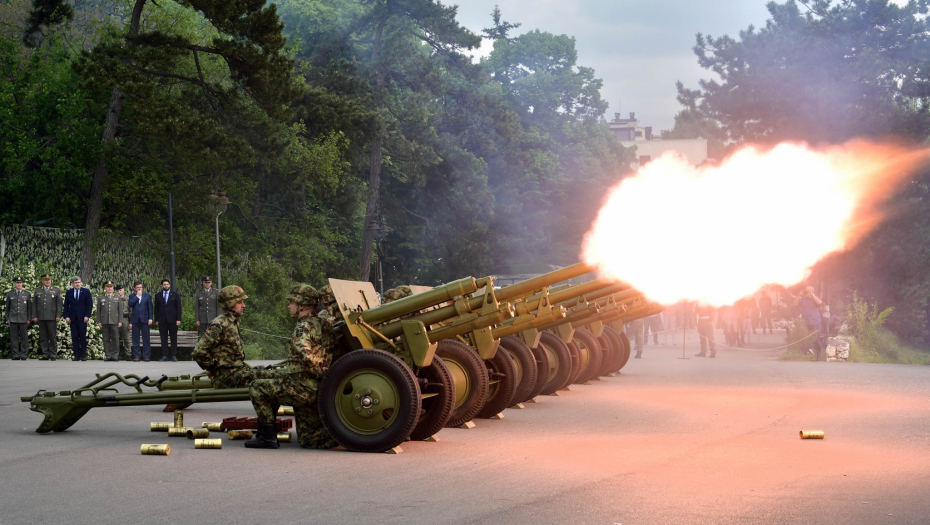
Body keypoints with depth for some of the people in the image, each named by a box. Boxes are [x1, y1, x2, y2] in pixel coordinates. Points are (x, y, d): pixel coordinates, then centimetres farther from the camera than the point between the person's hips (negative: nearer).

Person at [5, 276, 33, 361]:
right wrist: (7, 318, 6)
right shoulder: (9, 294, 8)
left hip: (23, 320, 0)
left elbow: (30, 307, 8)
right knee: (14, 338, -1)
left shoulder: (27, 294, 7)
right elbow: (7, 307, 12)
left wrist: (29, 319, 3)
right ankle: (16, 356, 3)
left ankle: (24, 356, 4)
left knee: (24, 338, -1)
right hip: (13, 320, 0)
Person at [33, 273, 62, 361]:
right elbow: (34, 304, 12)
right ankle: (45, 355, 7)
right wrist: (34, 316, 4)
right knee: (43, 337, 3)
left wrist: (58, 316, -5)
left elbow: (59, 304, 3)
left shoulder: (56, 290, 8)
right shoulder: (37, 290, 13)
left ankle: (53, 355, 2)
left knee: (53, 337, -3)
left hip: (52, 317, -2)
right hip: (41, 318, 2)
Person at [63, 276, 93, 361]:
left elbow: (90, 304, 2)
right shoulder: (69, 293, 10)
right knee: (74, 338, 0)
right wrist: (66, 316, -1)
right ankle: (77, 355, 1)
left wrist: (87, 316, -7)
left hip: (82, 318, -2)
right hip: (73, 318, 2)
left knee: (83, 337, -1)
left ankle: (83, 355, 3)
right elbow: (66, 306, 10)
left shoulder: (86, 292, 4)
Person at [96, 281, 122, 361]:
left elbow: (120, 310, 10)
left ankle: (115, 356, 1)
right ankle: (108, 356, 4)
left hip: (114, 322, 0)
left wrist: (120, 321, 1)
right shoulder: (100, 298, 12)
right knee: (106, 340, 0)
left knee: (115, 339, -4)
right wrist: (99, 322, 3)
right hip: (104, 322, 0)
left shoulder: (117, 298, 13)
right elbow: (98, 311, 11)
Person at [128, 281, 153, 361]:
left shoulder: (147, 296, 10)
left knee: (146, 338, -3)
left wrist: (150, 318, -2)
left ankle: (146, 356, 0)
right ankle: (137, 356, 6)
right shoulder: (132, 296, 11)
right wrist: (137, 296, -6)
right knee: (136, 339, 1)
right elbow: (130, 304, -8)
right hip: (135, 320, 1)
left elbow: (150, 307, 7)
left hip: (144, 320, -1)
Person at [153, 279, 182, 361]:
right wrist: (156, 320, 2)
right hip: (162, 320, 1)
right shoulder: (158, 296, 12)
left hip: (172, 320, -1)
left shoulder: (175, 295, 8)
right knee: (163, 339, 0)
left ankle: (173, 355, 1)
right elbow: (156, 309, 11)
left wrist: (178, 319, -5)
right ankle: (164, 356, 1)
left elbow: (178, 307, 4)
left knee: (173, 338, -1)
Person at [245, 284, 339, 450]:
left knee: (256, 388, 1)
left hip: (302, 388, -9)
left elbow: (305, 355, -32)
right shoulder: (324, 325, 14)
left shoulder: (304, 327, -15)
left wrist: (317, 372, -18)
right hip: (317, 393, 9)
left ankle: (267, 436, 1)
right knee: (308, 440, 18)